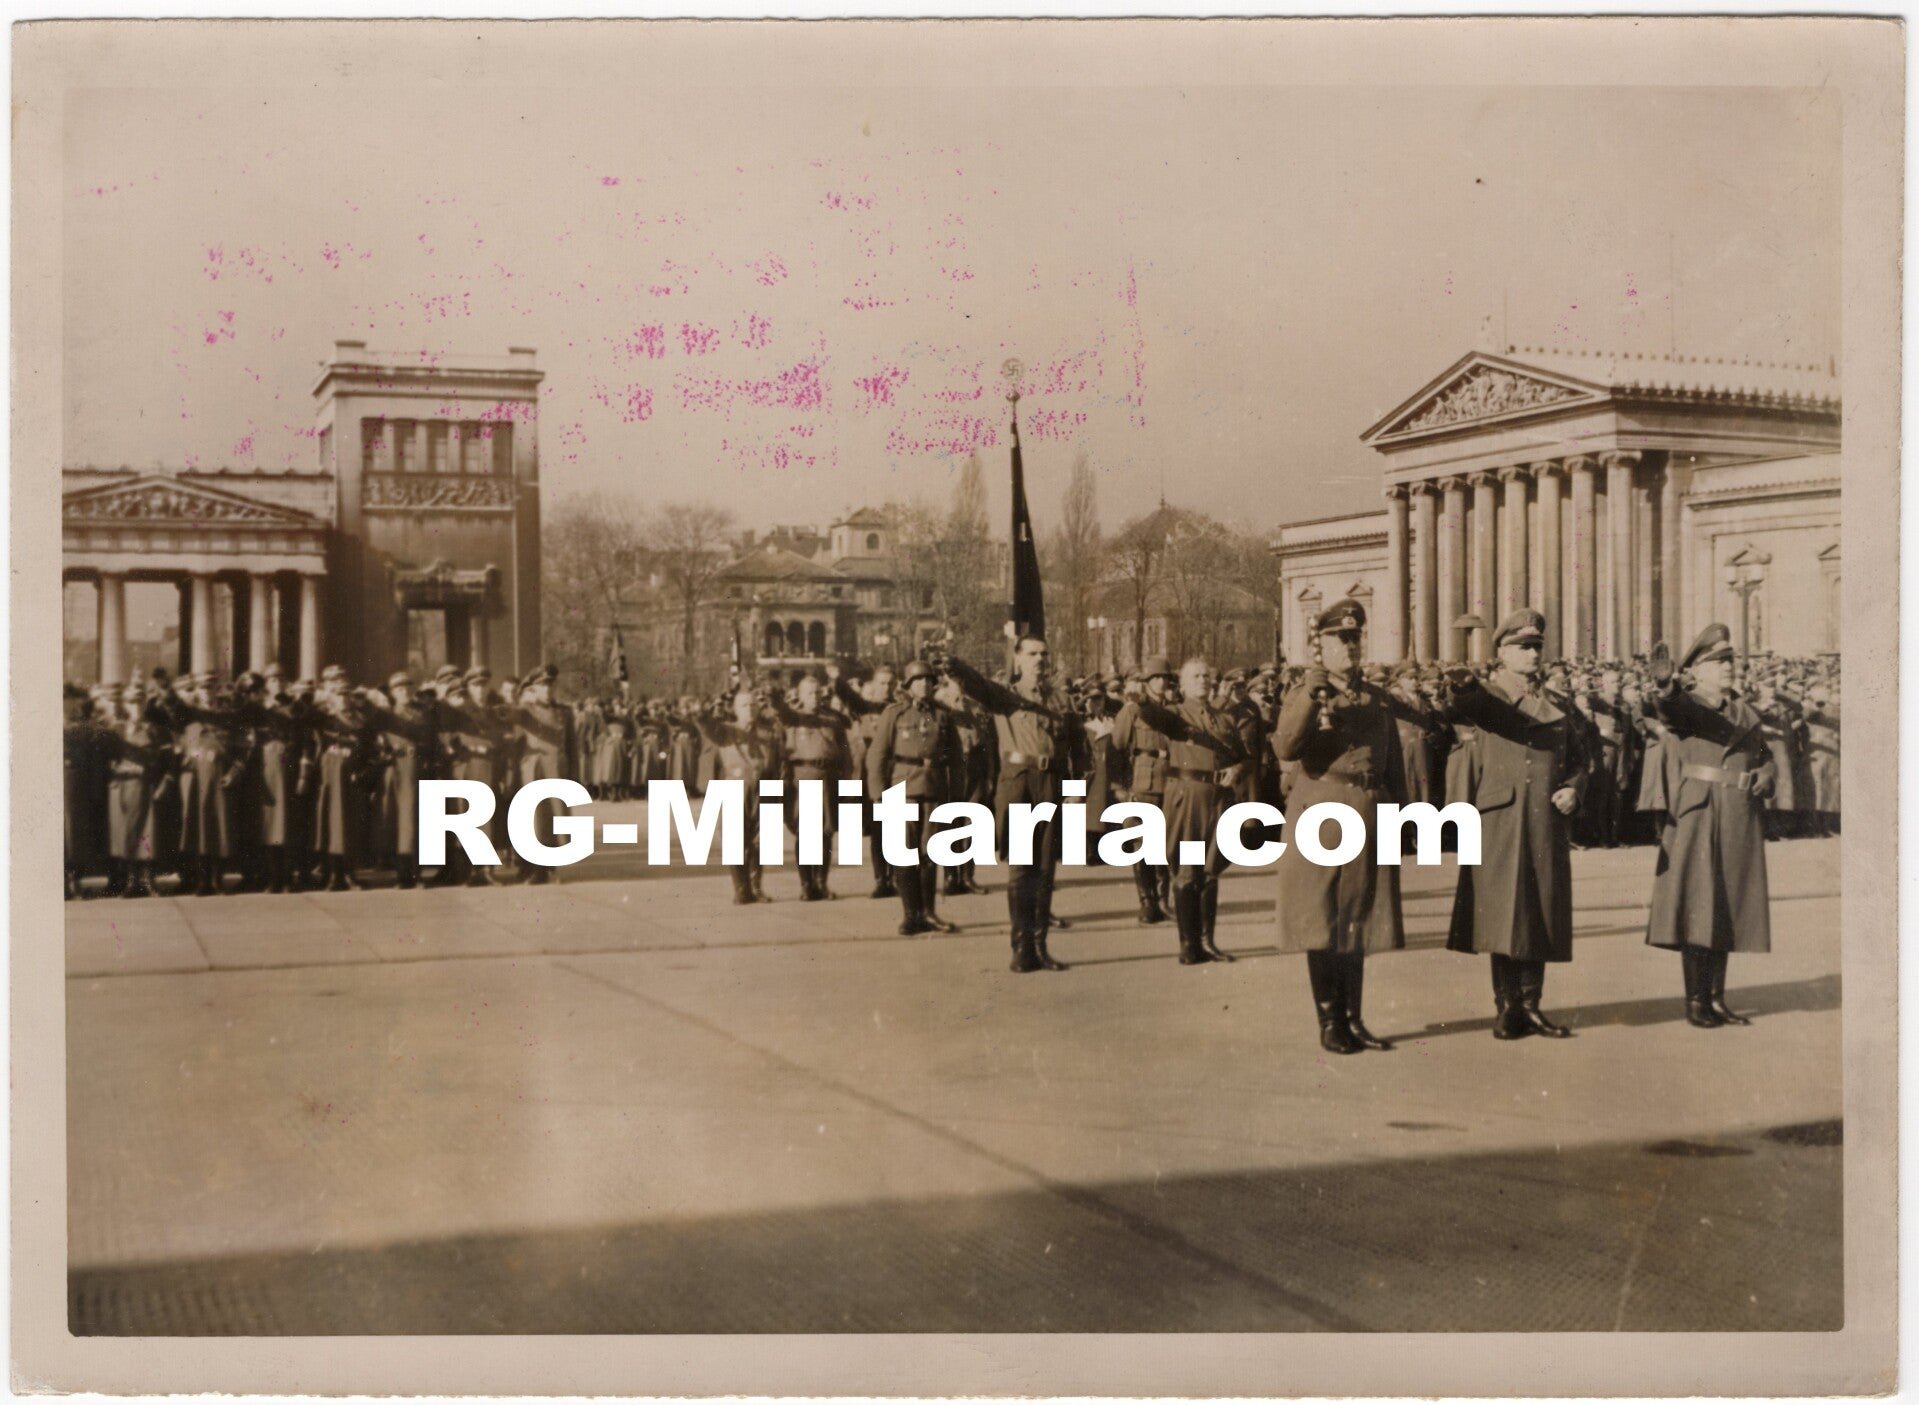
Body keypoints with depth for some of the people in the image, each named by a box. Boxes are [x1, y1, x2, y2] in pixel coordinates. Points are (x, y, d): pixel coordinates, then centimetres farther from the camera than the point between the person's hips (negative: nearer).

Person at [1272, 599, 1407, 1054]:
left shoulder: (1378, 701, 12)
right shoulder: (1303, 697, 0)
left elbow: (1394, 765, 16)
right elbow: (1284, 748, -18)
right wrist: (1310, 693, -24)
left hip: (1369, 825, 4)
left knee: (1359, 924, 9)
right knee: (1322, 927, 0)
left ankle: (1354, 1020, 18)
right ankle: (1330, 1023, 8)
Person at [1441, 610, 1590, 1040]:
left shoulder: (1555, 705, 16)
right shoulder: (1486, 695, 2)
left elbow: (1580, 757, 21)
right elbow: (1464, 703, -22)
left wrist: (1573, 788, -1)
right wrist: (1463, 684, -47)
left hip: (1547, 825, 4)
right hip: (1499, 823, -4)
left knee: (1539, 913, 6)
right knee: (1503, 912, -4)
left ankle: (1530, 1005, 13)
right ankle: (1507, 1006, 3)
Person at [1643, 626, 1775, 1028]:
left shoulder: (1745, 711, 15)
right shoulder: (1685, 705, -3)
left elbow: (1765, 757, 23)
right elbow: (1668, 707, -27)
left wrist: (1765, 778, -1)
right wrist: (1663, 684, -51)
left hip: (1740, 824, 6)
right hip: (1698, 816, -6)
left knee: (1726, 908, 8)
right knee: (1697, 906, -7)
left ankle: (1717, 998, 15)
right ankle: (1695, 1001, -4)